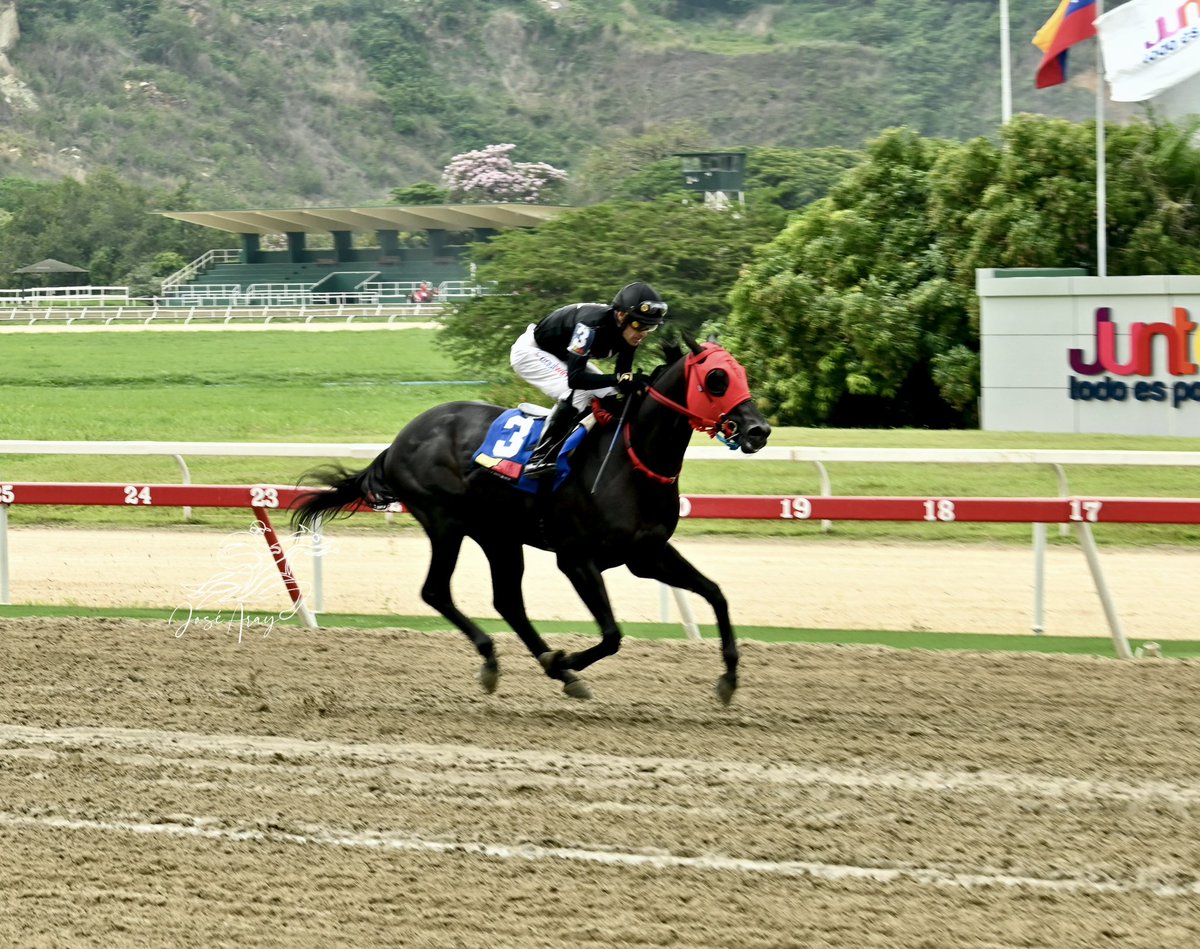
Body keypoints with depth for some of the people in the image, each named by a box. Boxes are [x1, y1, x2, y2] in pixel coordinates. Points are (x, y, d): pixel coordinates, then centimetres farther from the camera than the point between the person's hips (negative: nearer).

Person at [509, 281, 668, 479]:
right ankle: (539, 459, -23)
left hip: (562, 357, 9)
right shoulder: (592, 324, -38)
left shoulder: (628, 332, -14)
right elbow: (575, 379, -41)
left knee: (610, 395, -2)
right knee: (578, 393, -28)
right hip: (530, 351, -9)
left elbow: (621, 381, -7)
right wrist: (620, 378, -48)